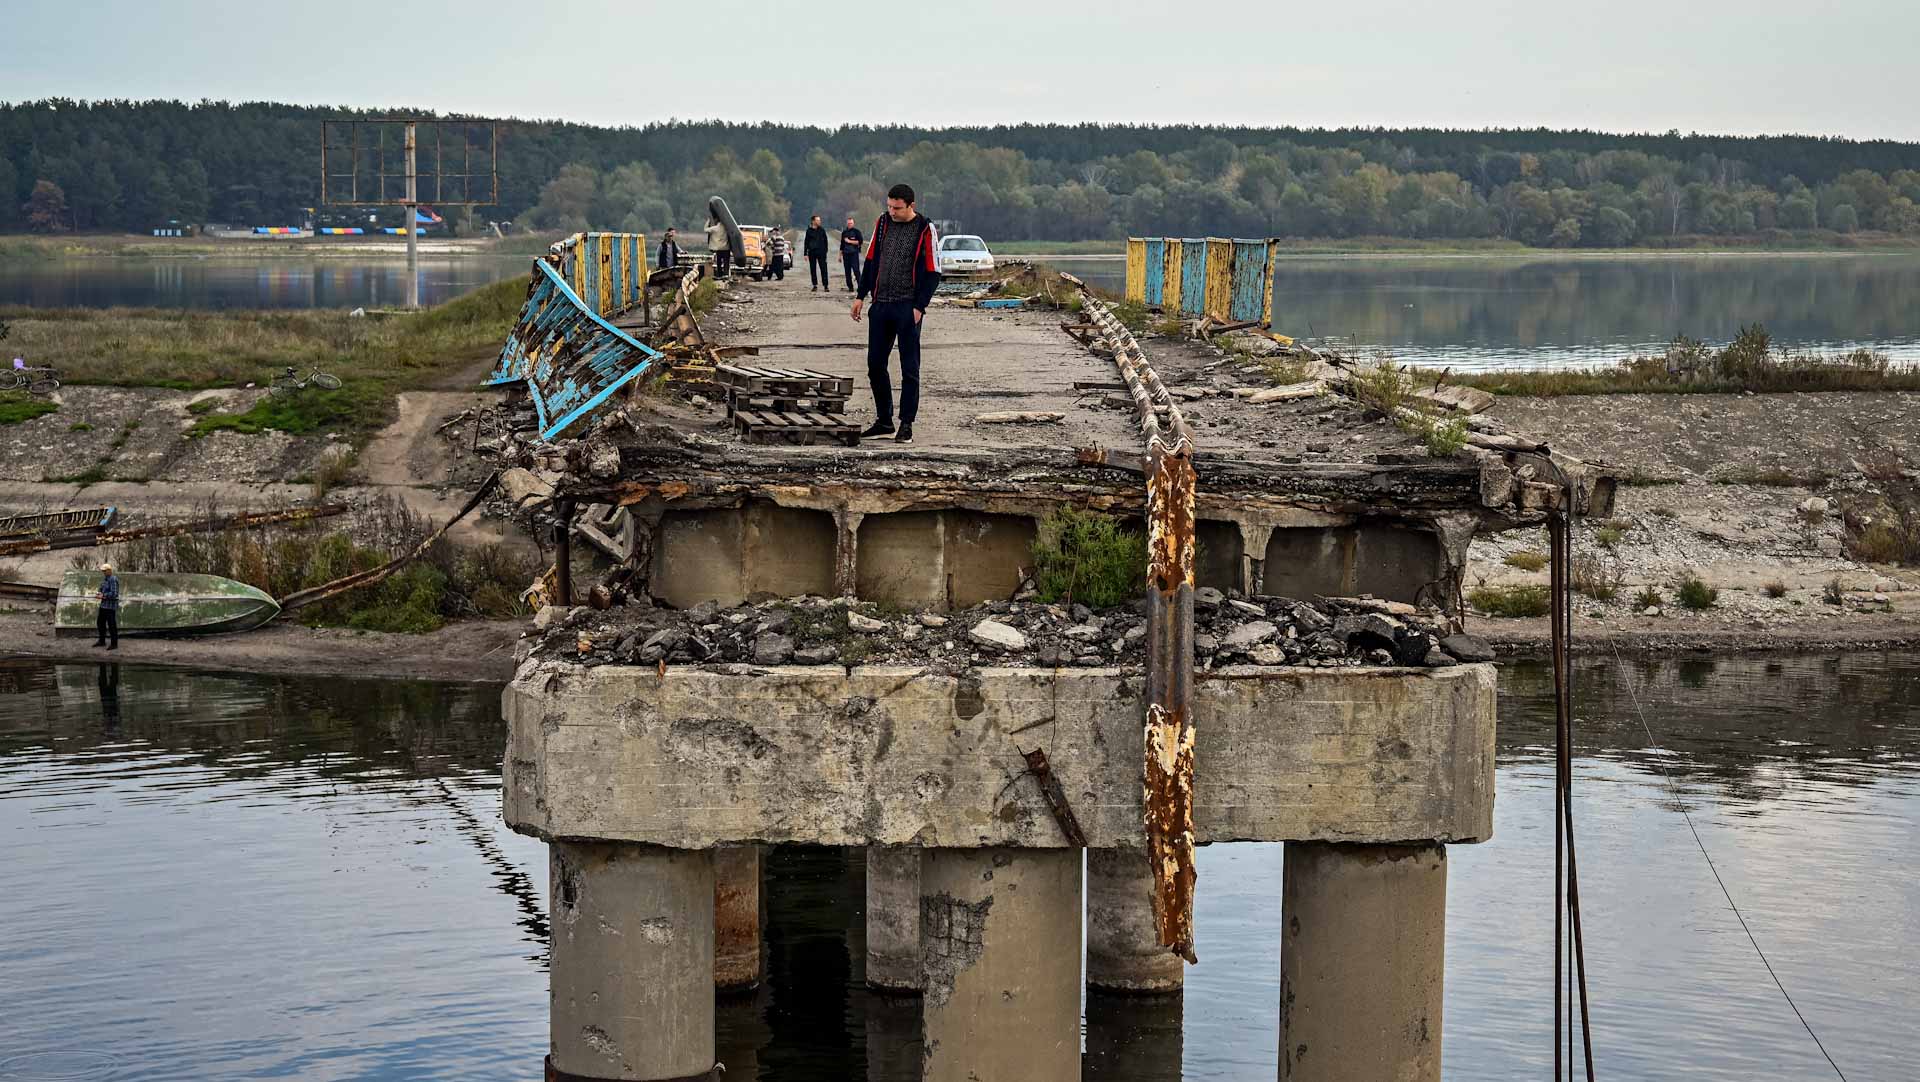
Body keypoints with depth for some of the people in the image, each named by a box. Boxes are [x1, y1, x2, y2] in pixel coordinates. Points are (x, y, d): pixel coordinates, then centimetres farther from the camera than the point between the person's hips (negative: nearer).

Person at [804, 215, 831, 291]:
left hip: (821, 252, -1)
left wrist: (825, 251, 1)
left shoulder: (822, 230, 5)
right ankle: (815, 285, 14)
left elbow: (825, 240, 8)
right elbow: (806, 242, 8)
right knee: (813, 269, 5)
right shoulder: (809, 230, 4)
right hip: (812, 252, 1)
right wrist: (805, 253, 3)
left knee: (823, 269, -6)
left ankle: (826, 285, -6)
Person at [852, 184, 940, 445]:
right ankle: (884, 421, 18)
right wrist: (860, 296, 10)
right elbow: (871, 261, 15)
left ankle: (906, 425, 4)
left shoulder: (924, 229, -6)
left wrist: (919, 307, -13)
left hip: (907, 308, -5)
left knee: (909, 368, -1)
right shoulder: (882, 223, 8)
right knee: (875, 364, 8)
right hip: (881, 305, 5)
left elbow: (932, 272, -6)